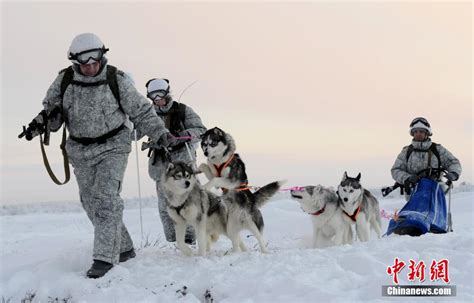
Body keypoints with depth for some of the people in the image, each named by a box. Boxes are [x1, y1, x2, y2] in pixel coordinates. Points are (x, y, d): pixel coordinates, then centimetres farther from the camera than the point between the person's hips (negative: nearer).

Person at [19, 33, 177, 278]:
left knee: (106, 199, -16)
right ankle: (124, 248, 21)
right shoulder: (64, 80, -4)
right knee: (91, 203, 8)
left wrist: (161, 133, -6)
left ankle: (105, 258, -15)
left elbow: (141, 111, -1)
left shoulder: (116, 80, -10)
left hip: (113, 147, -4)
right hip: (81, 151, 4)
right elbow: (52, 108, 9)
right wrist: (40, 122, -12)